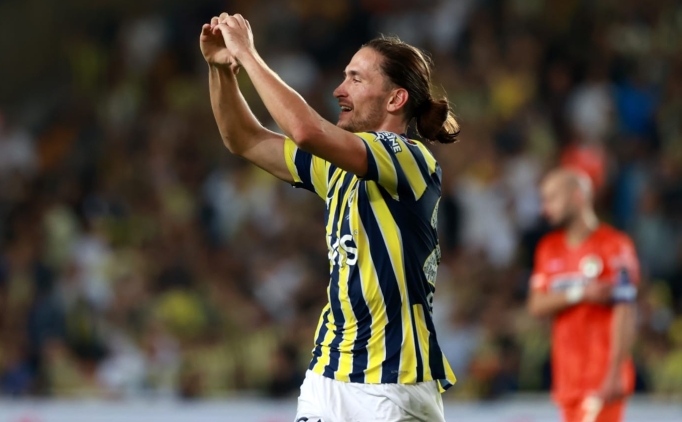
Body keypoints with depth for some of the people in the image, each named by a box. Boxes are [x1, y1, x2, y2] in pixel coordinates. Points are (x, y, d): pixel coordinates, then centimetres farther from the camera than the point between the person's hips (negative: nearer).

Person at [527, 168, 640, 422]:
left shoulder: (614, 246, -8)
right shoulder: (549, 249, 14)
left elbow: (624, 313, -13)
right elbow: (537, 305, 4)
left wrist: (615, 374, -20)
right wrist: (579, 294, -14)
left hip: (603, 379, -7)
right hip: (568, 379, 7)